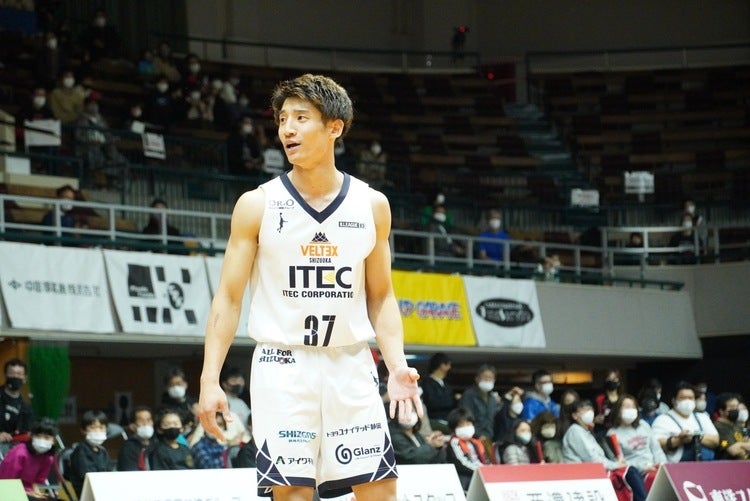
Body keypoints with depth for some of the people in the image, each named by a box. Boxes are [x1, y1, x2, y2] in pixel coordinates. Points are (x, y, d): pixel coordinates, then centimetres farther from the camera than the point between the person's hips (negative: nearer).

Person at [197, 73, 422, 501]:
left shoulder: (372, 205, 5)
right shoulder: (257, 205, -1)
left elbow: (381, 297, 10)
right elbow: (229, 298, 0)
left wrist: (398, 365, -5)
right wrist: (210, 379, -9)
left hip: (350, 366, 2)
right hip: (283, 366, -2)